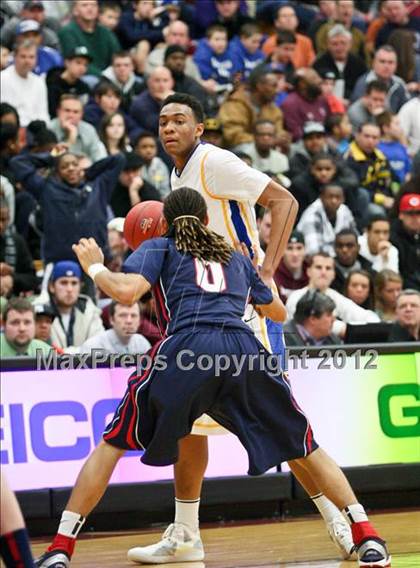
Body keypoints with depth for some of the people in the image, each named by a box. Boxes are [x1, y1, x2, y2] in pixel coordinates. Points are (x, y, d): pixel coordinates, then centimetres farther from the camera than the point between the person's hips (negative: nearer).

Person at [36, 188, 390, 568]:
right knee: (304, 447, 18)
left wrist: (95, 267, 22)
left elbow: (126, 291, 2)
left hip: (188, 345, -3)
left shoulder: (159, 248, 22)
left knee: (113, 443, 12)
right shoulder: (237, 258, 32)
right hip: (243, 348, 3)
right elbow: (278, 312, 45)